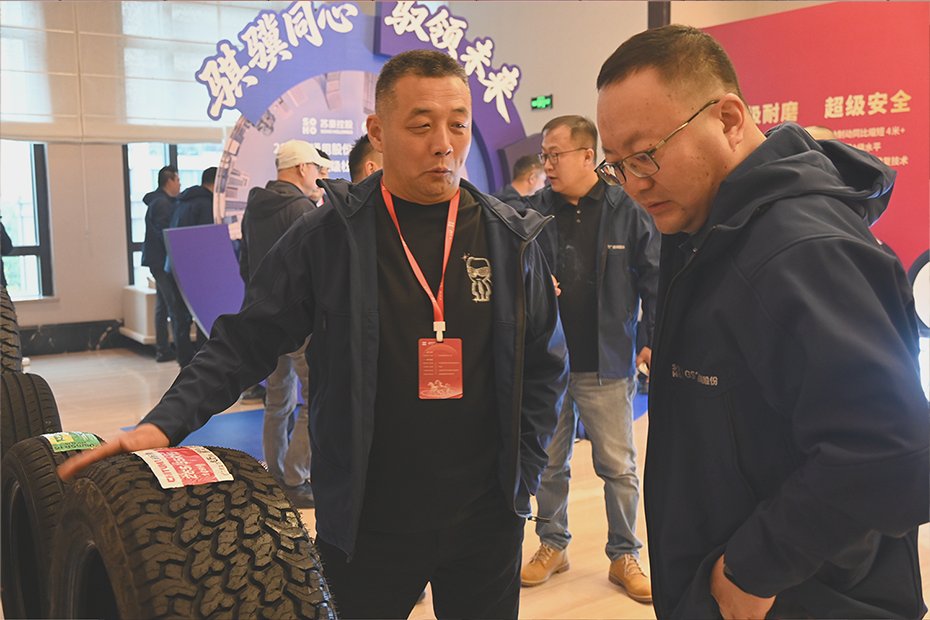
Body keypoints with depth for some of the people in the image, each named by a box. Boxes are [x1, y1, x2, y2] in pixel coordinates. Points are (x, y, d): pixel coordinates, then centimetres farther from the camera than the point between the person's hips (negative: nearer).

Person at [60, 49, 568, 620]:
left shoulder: (511, 240, 0)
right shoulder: (326, 236, -7)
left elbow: (546, 367, 7)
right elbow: (247, 342, -3)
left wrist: (522, 470, 2)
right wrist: (167, 422, -15)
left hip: (487, 523, 2)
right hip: (366, 525, -1)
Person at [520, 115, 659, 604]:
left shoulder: (627, 211, -4)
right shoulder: (532, 211, 2)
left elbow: (653, 278, -1)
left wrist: (654, 340, -6)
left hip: (606, 366, -2)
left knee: (618, 467, 8)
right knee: (549, 463, 15)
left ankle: (624, 556, 26)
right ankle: (553, 545, 33)